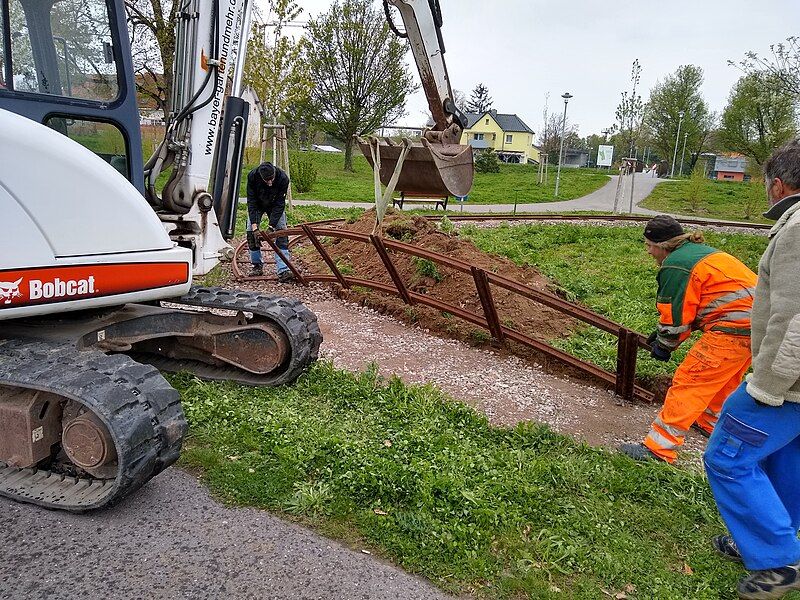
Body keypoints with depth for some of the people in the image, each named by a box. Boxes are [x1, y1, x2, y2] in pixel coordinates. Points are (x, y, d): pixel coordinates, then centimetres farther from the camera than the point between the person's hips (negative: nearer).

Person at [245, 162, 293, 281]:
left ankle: (283, 271, -20)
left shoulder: (283, 178, -34)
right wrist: (255, 227, -36)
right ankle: (257, 266, 8)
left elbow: (279, 204, -29)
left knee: (281, 233, -15)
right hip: (257, 205, 1)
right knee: (251, 233, -9)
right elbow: (251, 202, -29)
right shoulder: (252, 176, -33)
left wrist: (271, 226, -36)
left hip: (275, 206, -1)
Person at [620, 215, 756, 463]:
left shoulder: (675, 265, -11)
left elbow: (676, 315, -8)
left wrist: (664, 346, 8)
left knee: (688, 381, -7)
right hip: (758, 321, 10)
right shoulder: (701, 252, 21)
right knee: (723, 378, 28)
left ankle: (659, 447, -5)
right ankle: (710, 422, 49)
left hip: (733, 327, -10)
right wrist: (661, 334, 23)